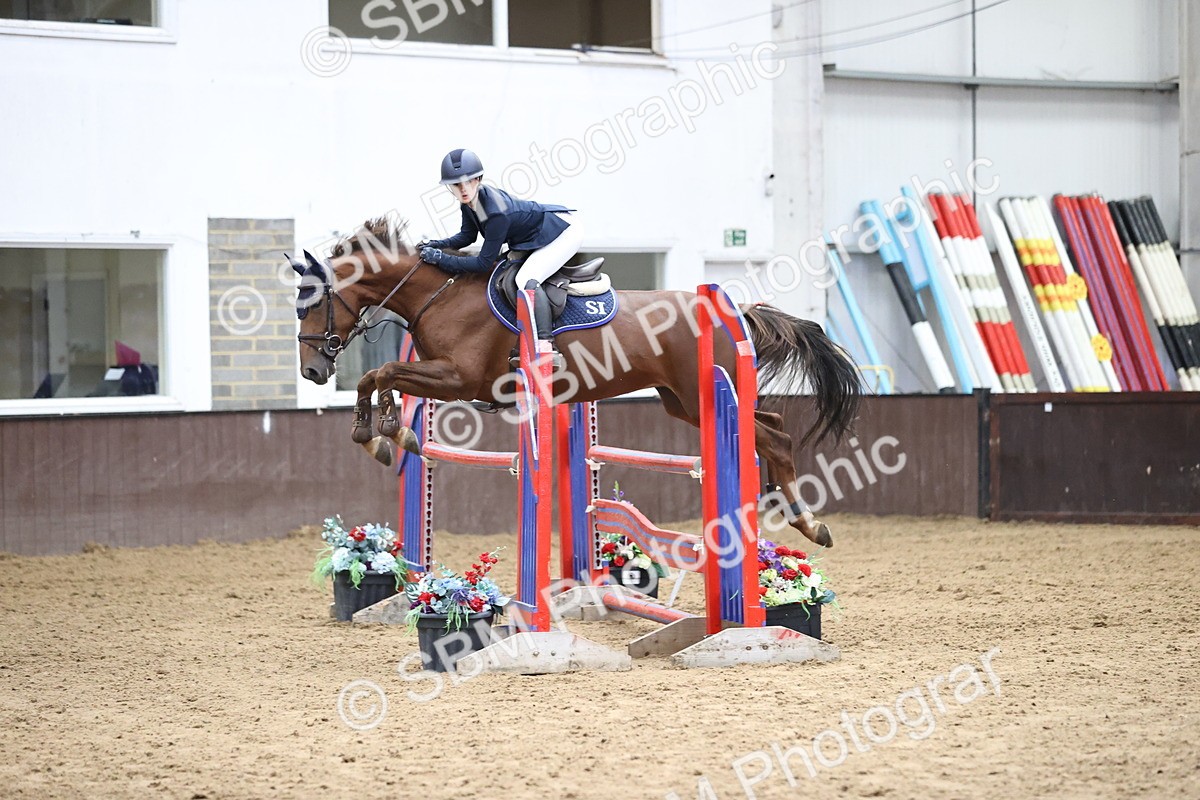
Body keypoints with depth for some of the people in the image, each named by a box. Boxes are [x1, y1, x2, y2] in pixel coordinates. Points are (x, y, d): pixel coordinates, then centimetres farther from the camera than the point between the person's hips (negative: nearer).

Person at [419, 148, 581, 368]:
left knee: (526, 279, -28)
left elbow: (484, 263, -28)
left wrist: (442, 259, -26)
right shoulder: (470, 201, -8)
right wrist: (439, 245, -8)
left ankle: (548, 347, -32)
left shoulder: (497, 213, -34)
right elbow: (468, 235, 9)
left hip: (565, 232, -11)